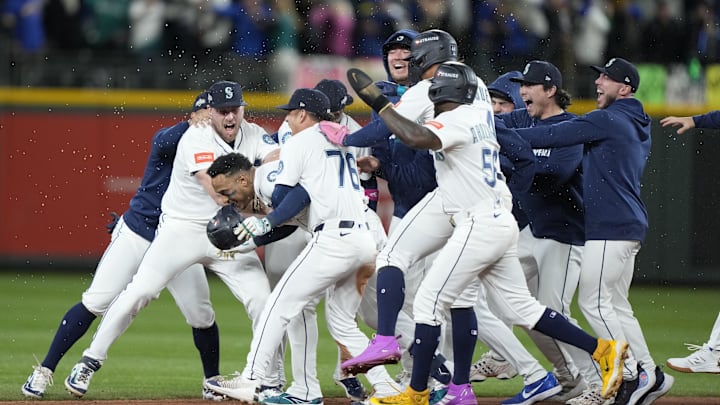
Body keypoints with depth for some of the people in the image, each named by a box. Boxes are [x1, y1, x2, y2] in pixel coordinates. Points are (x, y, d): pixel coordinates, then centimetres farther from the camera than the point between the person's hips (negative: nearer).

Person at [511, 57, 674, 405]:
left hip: (611, 228, -10)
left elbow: (553, 136, -16)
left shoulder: (607, 120, -12)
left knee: (595, 301, -7)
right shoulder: (637, 126, 18)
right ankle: (649, 374, 11)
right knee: (615, 304, 14)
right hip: (630, 226, 10)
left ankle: (632, 375, -8)